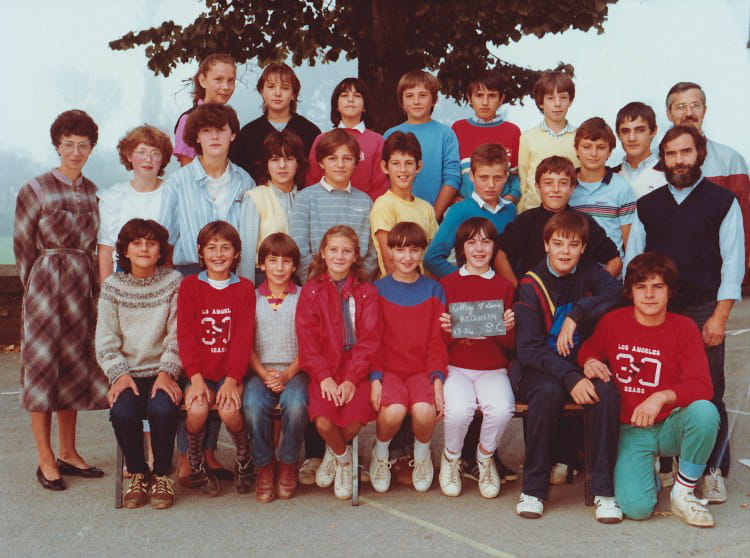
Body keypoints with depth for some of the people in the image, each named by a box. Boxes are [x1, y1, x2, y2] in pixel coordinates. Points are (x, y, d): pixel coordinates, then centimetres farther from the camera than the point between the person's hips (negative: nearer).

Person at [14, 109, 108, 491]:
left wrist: (94, 288, 8)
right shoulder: (36, 190, -6)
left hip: (82, 287, 5)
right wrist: (36, 289, -3)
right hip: (46, 284, -5)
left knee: (75, 368, 10)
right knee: (43, 369, 0)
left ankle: (68, 453, 21)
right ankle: (46, 461, 7)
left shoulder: (91, 191, 9)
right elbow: (23, 246, -3)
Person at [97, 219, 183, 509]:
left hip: (162, 372, -1)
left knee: (163, 409, -30)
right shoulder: (112, 286, 6)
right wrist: (119, 374, -11)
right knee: (122, 412, -28)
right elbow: (106, 340, 3)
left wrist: (167, 373, -14)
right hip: (128, 373, 1)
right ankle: (137, 474, -1)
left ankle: (162, 475, -4)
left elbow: (177, 336, -1)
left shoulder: (174, 282, 3)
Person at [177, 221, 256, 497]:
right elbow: (185, 335, -2)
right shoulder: (189, 285, 6)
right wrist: (196, 377, -15)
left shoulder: (244, 288, 6)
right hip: (199, 372, 0)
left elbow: (244, 338, -2)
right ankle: (195, 463, 1)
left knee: (229, 410, -27)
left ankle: (244, 458, 4)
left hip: (230, 372, 0)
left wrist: (232, 380, -15)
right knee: (197, 409, -28)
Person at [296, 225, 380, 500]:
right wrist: (324, 376, -15)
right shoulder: (311, 291, 6)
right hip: (323, 370, 0)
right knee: (323, 422, -23)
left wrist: (352, 378, -14)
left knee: (354, 423, -22)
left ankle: (333, 453, 16)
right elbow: (307, 339, -1)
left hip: (356, 369, 0)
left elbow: (369, 340, -1)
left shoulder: (366, 292, 6)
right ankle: (343, 457, 14)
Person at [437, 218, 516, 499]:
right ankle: (451, 458, 2)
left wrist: (508, 329, -12)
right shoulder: (447, 284, 6)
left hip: (493, 369, 1)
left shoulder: (504, 287, 11)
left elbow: (510, 344, 10)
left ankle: (485, 457, 3)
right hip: (456, 367, -1)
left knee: (502, 409, -30)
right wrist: (445, 331, -16)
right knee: (459, 409, -32)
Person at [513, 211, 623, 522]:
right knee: (548, 392, -35)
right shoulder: (531, 285, -5)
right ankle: (533, 488, -21)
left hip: (581, 365, 3)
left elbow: (616, 290, -16)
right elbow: (528, 348, -13)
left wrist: (576, 315, -24)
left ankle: (604, 490, -20)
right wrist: (570, 378, -25)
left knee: (607, 392, -29)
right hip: (540, 369, -2)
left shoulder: (589, 273, 7)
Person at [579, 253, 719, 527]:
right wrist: (589, 362, -8)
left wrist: (661, 397, -32)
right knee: (636, 507, -23)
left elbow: (702, 386, -15)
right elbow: (588, 350, 17)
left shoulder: (684, 328, -6)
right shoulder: (612, 322, -2)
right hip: (630, 430, 0)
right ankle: (647, 470, 16)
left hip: (669, 426, 1)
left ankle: (683, 493, -11)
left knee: (705, 412, -35)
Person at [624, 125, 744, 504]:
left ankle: (714, 472, 6)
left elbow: (732, 263, 0)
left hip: (703, 311, -2)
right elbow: (632, 262, 13)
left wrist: (719, 317, -7)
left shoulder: (723, 202, 4)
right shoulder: (647, 205, 12)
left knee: (708, 395, -4)